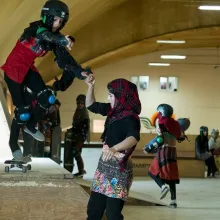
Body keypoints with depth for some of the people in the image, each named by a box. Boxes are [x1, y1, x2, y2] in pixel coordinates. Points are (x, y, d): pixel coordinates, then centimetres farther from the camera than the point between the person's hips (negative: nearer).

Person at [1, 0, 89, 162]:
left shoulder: (54, 39, -2)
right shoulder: (36, 28, -23)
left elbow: (64, 59, -7)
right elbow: (45, 35, -47)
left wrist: (80, 72, -23)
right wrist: (64, 40, -69)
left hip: (28, 69, 7)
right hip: (14, 69, -7)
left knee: (47, 99, -9)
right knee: (23, 111, -8)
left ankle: (30, 126, 17)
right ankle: (14, 145, 11)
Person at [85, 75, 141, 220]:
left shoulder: (130, 117, -19)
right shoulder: (113, 111, 5)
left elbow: (134, 137, -39)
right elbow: (91, 106, 19)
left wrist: (114, 149, -54)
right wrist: (91, 87, 4)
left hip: (119, 168, -9)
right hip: (105, 164, 9)